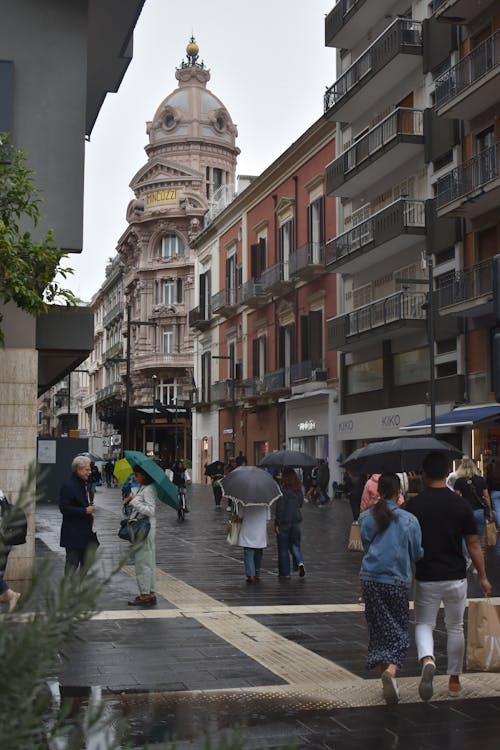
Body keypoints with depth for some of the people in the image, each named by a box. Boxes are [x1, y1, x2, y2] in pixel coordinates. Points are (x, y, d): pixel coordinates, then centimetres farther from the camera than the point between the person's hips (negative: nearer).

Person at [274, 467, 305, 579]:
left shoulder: (283, 490, -17)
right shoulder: (299, 490, 2)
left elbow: (279, 508, -17)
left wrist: (277, 524, -13)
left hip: (284, 522, -5)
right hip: (296, 520, 5)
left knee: (283, 548, 6)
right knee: (294, 545, 18)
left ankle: (284, 572, 11)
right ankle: (300, 562, -7)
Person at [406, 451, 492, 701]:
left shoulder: (414, 505, -8)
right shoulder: (461, 504, -5)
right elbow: (473, 544, -2)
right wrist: (483, 577, 7)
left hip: (426, 578, -1)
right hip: (456, 577, 1)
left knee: (424, 624, 12)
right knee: (455, 628, 17)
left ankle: (427, 659, -17)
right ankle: (454, 680, 25)